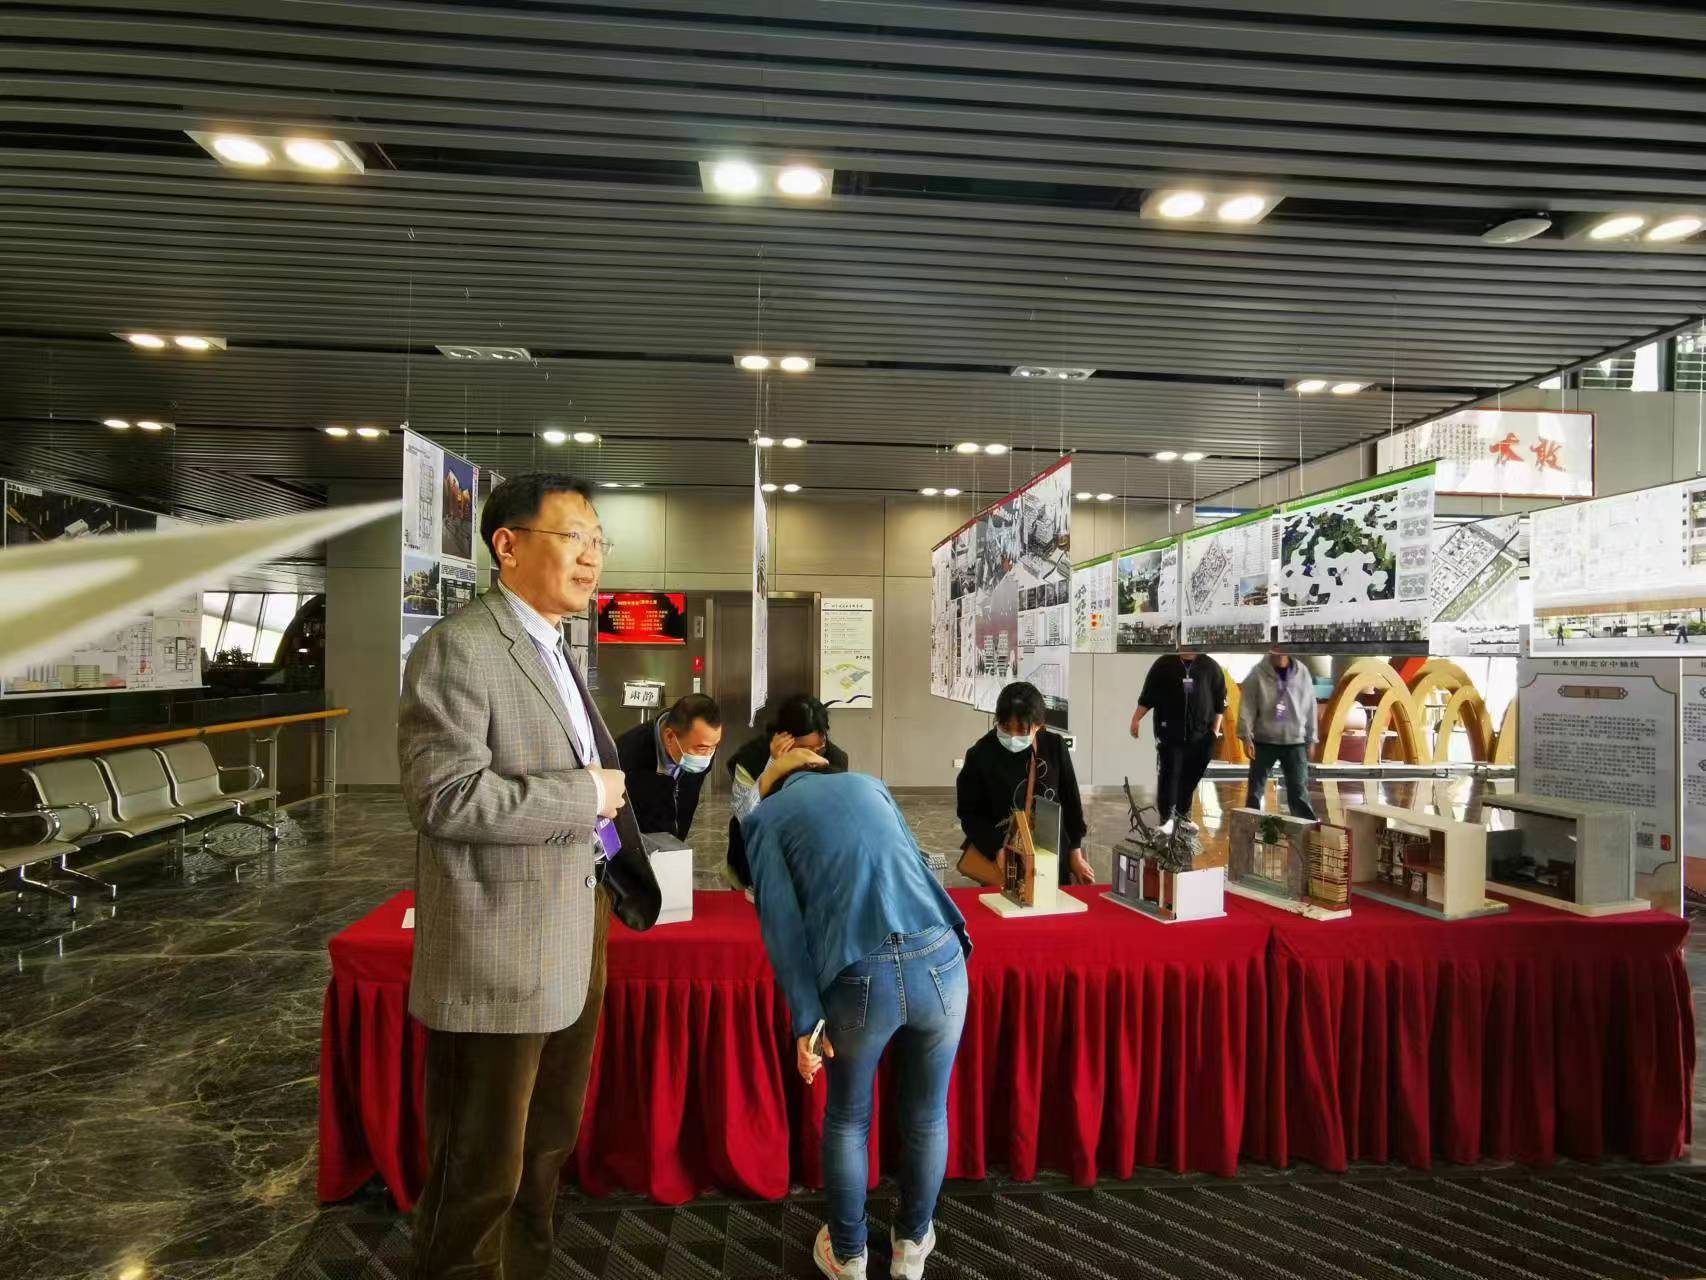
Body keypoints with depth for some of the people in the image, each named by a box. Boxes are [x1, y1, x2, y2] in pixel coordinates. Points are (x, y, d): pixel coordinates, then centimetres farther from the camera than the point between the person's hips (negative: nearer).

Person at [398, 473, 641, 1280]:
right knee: (481, 1175, 10)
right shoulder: (458, 648, -16)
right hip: (499, 958, -9)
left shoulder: (553, 651, 14)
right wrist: (585, 795, -19)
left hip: (569, 948, 9)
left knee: (547, 1150, 23)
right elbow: (446, 796, -25)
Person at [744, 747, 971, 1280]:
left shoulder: (766, 815, 13)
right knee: (927, 1114, 26)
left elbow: (780, 921, 1)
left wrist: (806, 1019, 0)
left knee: (848, 1119, 26)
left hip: (860, 981, -2)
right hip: (940, 963, 3)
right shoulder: (869, 784, 23)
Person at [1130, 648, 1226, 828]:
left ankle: (1183, 813, 24)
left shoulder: (1210, 667, 4)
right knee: (1169, 774, -6)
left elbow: (1220, 701, 7)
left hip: (1200, 735, 2)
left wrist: (1215, 729, 3)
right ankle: (1166, 817, 0)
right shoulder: (1164, 664, 2)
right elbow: (1147, 695, 4)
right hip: (1170, 734, -2)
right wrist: (1136, 719, -1)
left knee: (1191, 777, 8)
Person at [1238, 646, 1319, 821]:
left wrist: (1310, 740, 8)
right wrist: (1246, 736, -14)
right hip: (1263, 741, -1)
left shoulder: (1302, 673, 1)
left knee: (1299, 790, 1)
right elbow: (1247, 706, -8)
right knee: (1255, 788, 7)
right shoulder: (1258, 673, -7)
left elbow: (1310, 707, 7)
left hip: (1295, 742, 1)